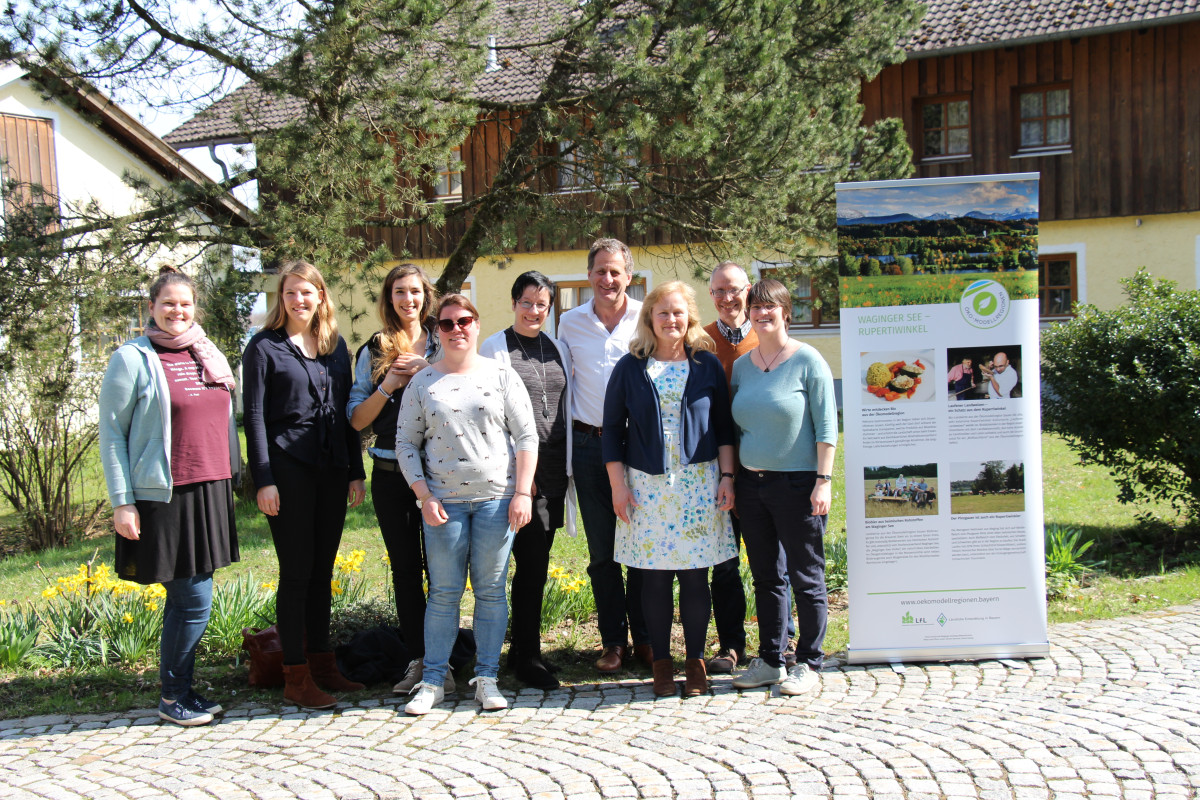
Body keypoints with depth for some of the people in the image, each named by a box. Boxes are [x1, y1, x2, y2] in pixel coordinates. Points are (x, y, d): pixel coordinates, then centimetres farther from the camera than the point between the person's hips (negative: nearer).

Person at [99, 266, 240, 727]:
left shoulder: (208, 355, 13)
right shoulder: (133, 359, -5)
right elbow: (111, 433, -6)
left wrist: (230, 481, 16)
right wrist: (121, 502, -11)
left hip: (209, 494, 6)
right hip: (163, 498, -6)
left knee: (188, 598, 12)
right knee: (193, 601, -5)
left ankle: (183, 690, 24)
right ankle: (172, 698, 11)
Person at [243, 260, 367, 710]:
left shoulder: (336, 346, 14)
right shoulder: (265, 347, 0)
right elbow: (254, 416, -4)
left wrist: (356, 471, 11)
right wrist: (263, 479, -11)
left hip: (333, 470, 5)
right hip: (289, 469, -5)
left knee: (322, 570, 10)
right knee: (296, 572, -3)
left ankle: (322, 664, 20)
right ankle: (296, 677, 5)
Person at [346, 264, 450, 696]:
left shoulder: (443, 346, 6)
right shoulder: (373, 351, 8)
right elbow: (357, 419, 4)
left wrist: (428, 373, -12)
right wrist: (388, 386, -11)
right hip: (391, 476, 2)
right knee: (405, 568, 8)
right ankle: (418, 659, 18)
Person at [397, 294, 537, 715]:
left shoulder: (501, 375, 5)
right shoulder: (423, 382, 7)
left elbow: (526, 437, 3)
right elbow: (406, 443, 7)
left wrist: (522, 492, -5)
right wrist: (424, 496, -4)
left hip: (496, 498, 0)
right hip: (444, 502, 1)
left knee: (491, 591, 4)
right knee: (443, 593, 3)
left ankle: (486, 678, 15)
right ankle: (433, 680, 12)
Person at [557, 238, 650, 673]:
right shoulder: (570, 323, 7)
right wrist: (564, 449, 11)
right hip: (590, 444, 2)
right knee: (602, 551, 6)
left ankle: (644, 636, 17)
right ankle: (613, 641, 17)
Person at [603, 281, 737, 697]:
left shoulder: (707, 364, 7)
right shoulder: (630, 368, 5)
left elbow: (724, 426, 9)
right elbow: (612, 429, 6)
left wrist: (727, 476, 1)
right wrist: (618, 485, -1)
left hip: (699, 484, 0)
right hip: (646, 485, 0)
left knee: (695, 576, 2)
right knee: (655, 577, 3)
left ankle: (696, 661, 16)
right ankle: (661, 662, 17)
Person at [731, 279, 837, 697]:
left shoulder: (807, 361, -5)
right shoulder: (742, 365, 10)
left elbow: (826, 426, -7)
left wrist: (823, 481, -13)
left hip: (796, 484, -5)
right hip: (751, 485, 6)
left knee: (805, 577, 3)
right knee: (765, 577, 12)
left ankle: (807, 663, 14)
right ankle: (770, 660, 23)